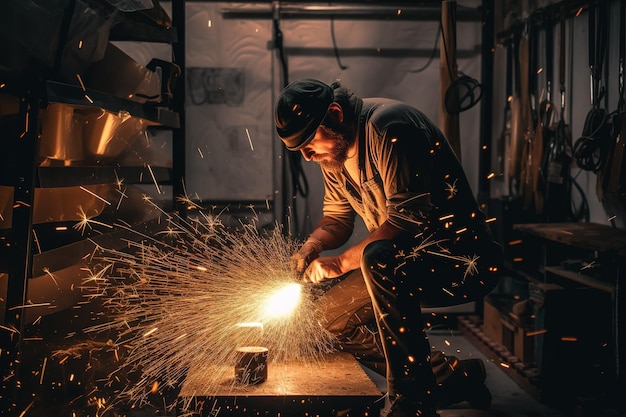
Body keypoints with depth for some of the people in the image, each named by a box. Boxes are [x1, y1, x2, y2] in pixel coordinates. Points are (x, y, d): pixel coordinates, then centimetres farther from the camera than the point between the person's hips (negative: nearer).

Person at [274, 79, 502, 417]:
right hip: (403, 260, 10)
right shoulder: (332, 148, 6)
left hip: (463, 261, -10)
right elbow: (336, 218, 15)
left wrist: (342, 262, -21)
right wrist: (309, 249, -7)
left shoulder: (387, 128, -21)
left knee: (380, 260, -36)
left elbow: (409, 217, -26)